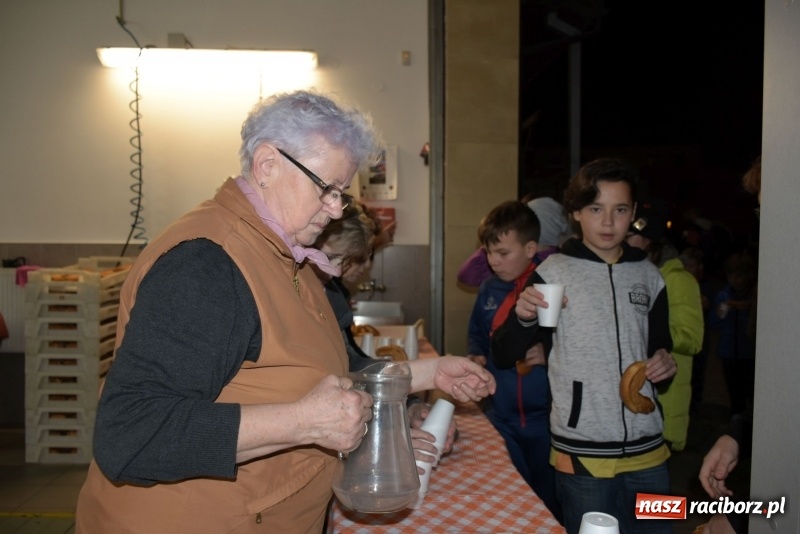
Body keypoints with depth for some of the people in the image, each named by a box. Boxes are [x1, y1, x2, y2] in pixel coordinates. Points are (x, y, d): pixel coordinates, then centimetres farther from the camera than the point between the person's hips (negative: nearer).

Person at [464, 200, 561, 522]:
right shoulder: (489, 289, 4)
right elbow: (477, 335, 20)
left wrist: (548, 355, -29)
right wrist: (475, 357, 0)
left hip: (546, 422, -5)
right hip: (502, 419, 5)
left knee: (549, 508, 12)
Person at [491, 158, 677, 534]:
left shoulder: (648, 276, 6)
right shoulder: (553, 273, -6)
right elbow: (504, 356, -6)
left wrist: (665, 365, -4)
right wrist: (523, 319, -25)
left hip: (648, 451, 4)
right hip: (582, 457, -4)